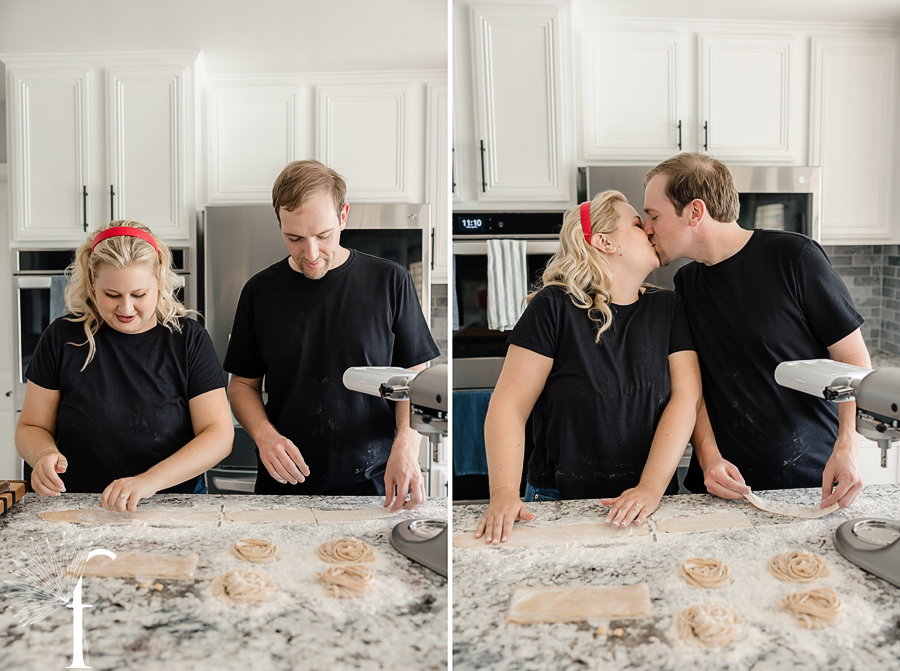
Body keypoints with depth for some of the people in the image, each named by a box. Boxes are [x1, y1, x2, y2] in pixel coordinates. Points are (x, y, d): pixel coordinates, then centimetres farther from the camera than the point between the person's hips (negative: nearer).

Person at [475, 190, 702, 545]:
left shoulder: (668, 309, 8)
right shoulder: (554, 307, -3)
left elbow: (685, 398, 0)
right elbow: (509, 405, -8)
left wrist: (652, 487, -13)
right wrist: (504, 494, -20)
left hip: (648, 503, 3)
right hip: (560, 500, -3)